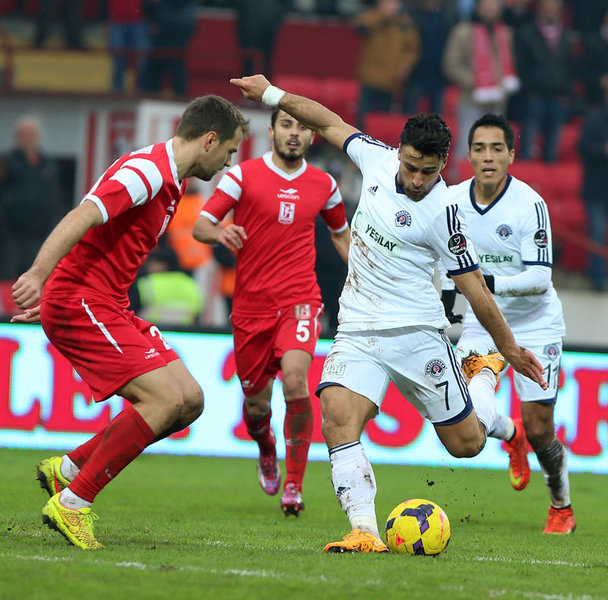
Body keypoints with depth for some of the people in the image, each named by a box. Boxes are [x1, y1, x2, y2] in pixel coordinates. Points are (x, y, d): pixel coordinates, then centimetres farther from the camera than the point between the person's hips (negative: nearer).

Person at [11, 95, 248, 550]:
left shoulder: (170, 183, 18)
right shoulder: (146, 171, -15)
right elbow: (81, 218, -30)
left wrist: (54, 295, 29)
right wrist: (38, 276, -44)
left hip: (108, 305, 10)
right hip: (80, 304, -10)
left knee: (190, 401, 4)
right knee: (165, 399, -19)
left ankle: (69, 469, 11)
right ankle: (71, 504, -13)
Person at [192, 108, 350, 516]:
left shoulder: (323, 185, 8)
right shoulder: (243, 175, -1)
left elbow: (341, 234, 25)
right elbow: (200, 225, -5)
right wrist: (218, 232, -28)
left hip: (300, 301, 0)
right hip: (251, 304, 0)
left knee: (295, 379, -26)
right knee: (255, 403, 6)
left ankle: (294, 485, -12)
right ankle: (267, 453, 45)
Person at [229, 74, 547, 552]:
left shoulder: (441, 213, -15)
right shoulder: (378, 158, -2)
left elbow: (475, 288, -8)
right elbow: (331, 123, 15)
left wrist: (508, 348, -3)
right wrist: (273, 95, 13)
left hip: (414, 332, -4)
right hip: (358, 333, 4)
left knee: (467, 443, 6)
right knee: (338, 418, -22)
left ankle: (485, 375, 39)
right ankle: (365, 532, -29)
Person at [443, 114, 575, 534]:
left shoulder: (530, 204, -19)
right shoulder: (452, 200, -5)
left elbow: (540, 277, -23)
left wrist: (490, 283, -35)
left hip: (535, 323, -4)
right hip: (481, 322, 4)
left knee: (539, 432, -4)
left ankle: (562, 509, 22)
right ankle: (510, 435, 21)